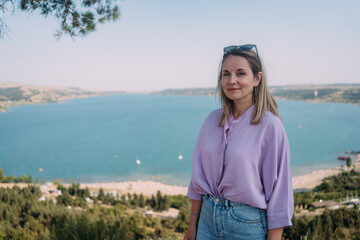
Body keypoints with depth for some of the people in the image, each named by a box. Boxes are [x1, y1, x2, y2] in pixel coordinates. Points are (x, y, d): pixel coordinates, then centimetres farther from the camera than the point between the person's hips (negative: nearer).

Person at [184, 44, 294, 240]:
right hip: (208, 217, 4)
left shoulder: (269, 125, -14)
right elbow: (199, 177, 5)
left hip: (247, 223, -4)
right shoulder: (212, 120, 0)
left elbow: (278, 190, -12)